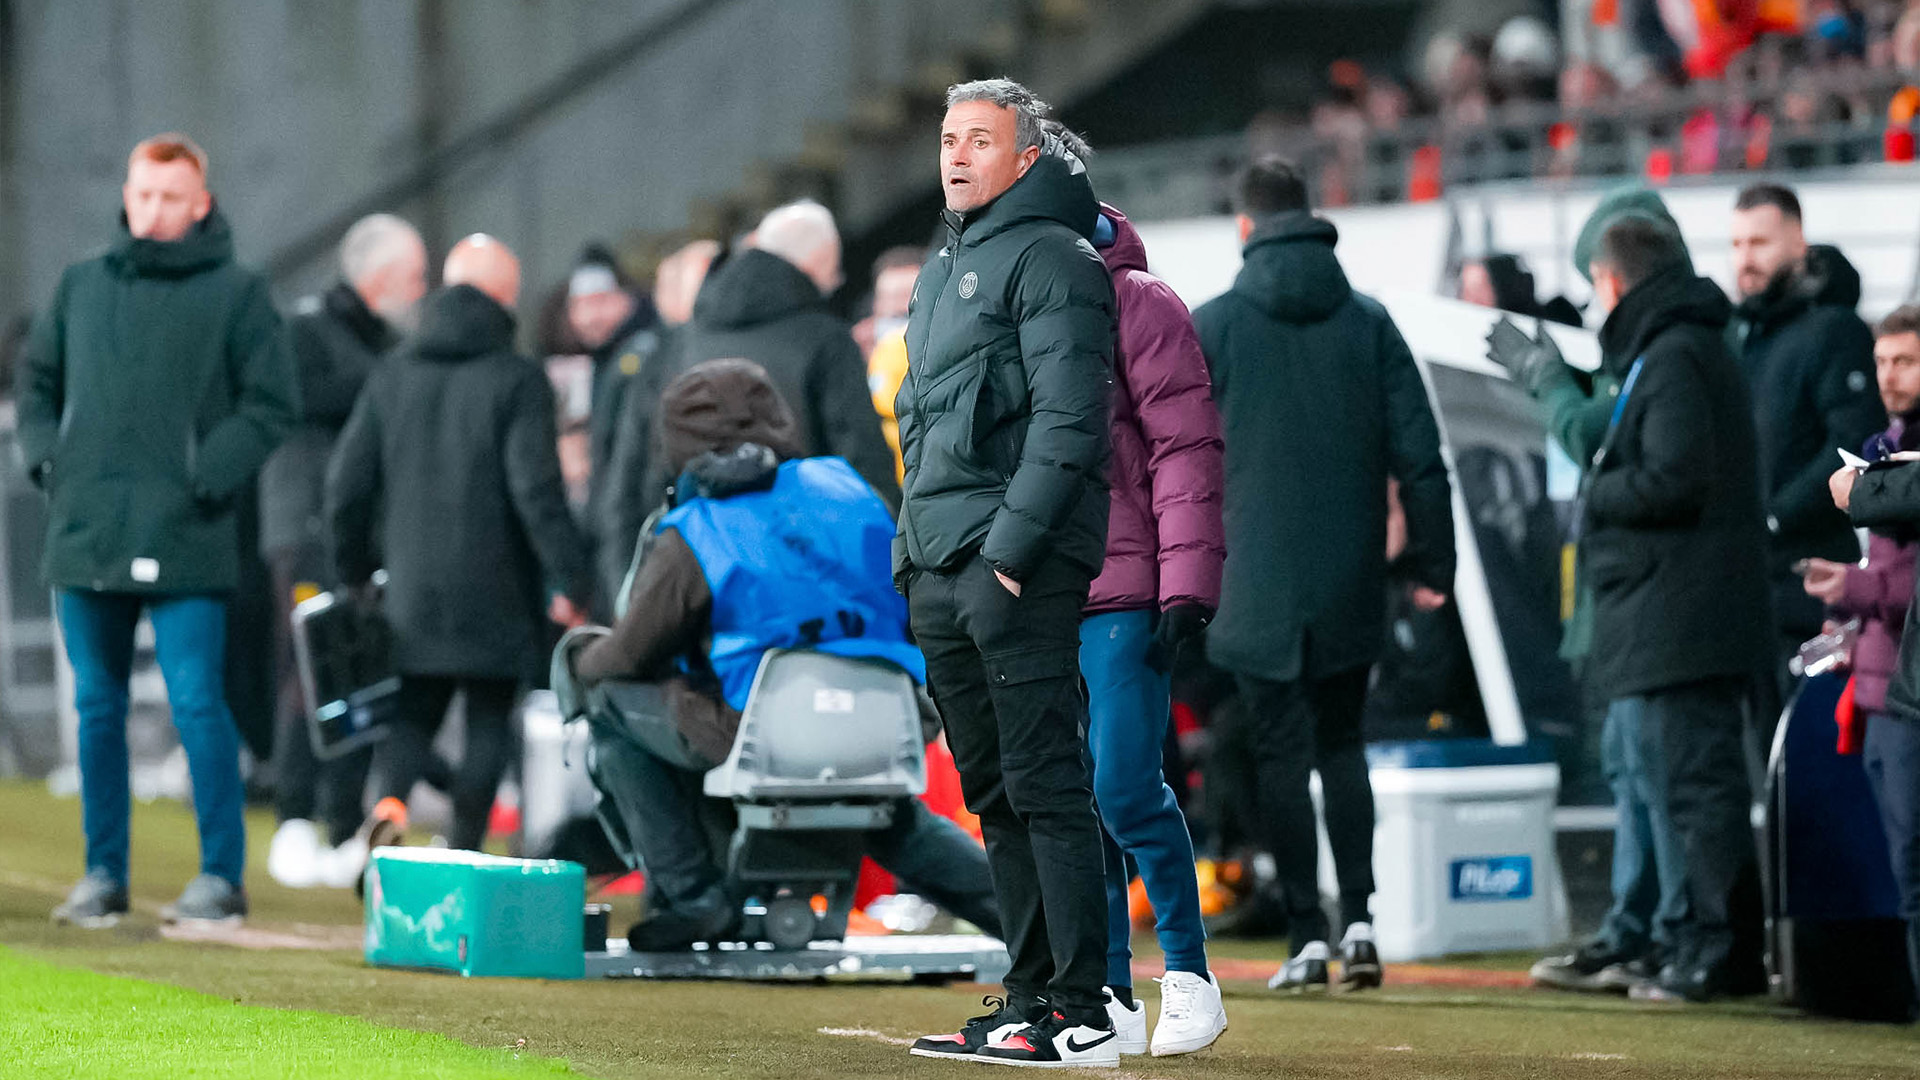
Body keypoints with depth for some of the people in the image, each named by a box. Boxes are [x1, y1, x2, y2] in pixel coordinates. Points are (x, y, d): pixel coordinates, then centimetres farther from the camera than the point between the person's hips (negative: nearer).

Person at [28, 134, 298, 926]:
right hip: (84, 533, 4)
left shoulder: (237, 294, 1)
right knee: (97, 707, 8)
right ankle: (103, 874, 15)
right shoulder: (81, 287, 13)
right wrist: (47, 459, 4)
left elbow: (271, 405, -1)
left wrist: (205, 480, -11)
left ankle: (223, 875, -2)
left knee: (197, 703, -8)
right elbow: (39, 383, 21)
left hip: (183, 540, -4)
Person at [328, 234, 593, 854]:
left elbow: (347, 484, 8)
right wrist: (571, 582, -10)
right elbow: (537, 490, -14)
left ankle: (389, 801, -16)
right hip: (493, 594, -4)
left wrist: (353, 571, 21)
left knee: (412, 715, 13)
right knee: (490, 722, 8)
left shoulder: (393, 378, 8)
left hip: (411, 592, 4)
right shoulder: (518, 381, -7)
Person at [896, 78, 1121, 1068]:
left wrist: (1011, 547, -21)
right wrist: (913, 548, 17)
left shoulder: (1051, 259, -6)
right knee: (995, 797, 10)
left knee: (1046, 789, -11)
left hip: (1021, 568, -9)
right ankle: (1031, 1002, 14)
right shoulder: (941, 271, 22)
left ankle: (1081, 1017, -13)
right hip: (938, 575, 9)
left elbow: (1068, 419, -15)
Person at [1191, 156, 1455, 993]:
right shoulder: (1369, 323, 4)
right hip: (1350, 583, 3)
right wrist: (1431, 562, 8)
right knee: (1342, 744, 14)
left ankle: (1307, 934, -1)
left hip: (1256, 585, -2)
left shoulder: (1210, 326, -2)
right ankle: (1357, 918, 1)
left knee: (1281, 753, 3)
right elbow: (1418, 455, 2)